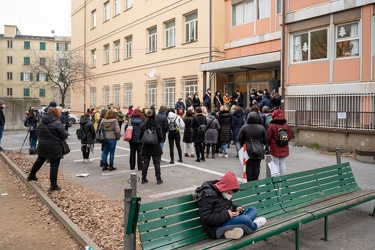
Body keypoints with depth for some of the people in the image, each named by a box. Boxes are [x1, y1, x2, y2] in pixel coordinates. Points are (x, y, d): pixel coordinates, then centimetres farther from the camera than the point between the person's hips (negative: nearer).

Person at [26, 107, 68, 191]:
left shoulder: (42, 122, 4)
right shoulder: (57, 123, -17)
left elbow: (40, 133, 14)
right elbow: (64, 136, -12)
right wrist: (65, 131, 6)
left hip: (42, 146, 7)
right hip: (54, 148, -7)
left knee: (39, 160, 27)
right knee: (54, 165, 1)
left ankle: (31, 175, 46)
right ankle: (53, 185, 5)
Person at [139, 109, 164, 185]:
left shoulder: (143, 126, -3)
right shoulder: (157, 126, -10)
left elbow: (140, 136, 0)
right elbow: (160, 137, -9)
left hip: (145, 148, 2)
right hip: (156, 148, -2)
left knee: (145, 163, 10)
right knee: (157, 163, 4)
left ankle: (143, 179, 14)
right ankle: (158, 179, 7)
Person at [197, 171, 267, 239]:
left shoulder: (223, 193, 12)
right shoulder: (208, 195, -16)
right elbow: (206, 219, -22)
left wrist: (236, 207, 5)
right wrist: (226, 215, -23)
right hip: (217, 228, -10)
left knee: (252, 209, 5)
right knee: (244, 219, -32)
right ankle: (254, 226, 3)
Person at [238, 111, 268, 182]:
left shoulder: (244, 128, -5)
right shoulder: (261, 128, -2)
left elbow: (240, 139, -1)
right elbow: (266, 140, 1)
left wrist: (243, 145, 15)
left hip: (248, 151, -1)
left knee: (249, 166, 6)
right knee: (257, 166, 8)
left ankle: (249, 181, 8)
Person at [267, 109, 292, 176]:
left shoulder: (272, 126, -13)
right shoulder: (286, 125, 1)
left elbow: (268, 137, -11)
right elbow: (290, 136, 5)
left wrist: (269, 144, 9)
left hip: (275, 148, -4)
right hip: (284, 149, 4)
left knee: (276, 164, 4)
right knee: (282, 163, 14)